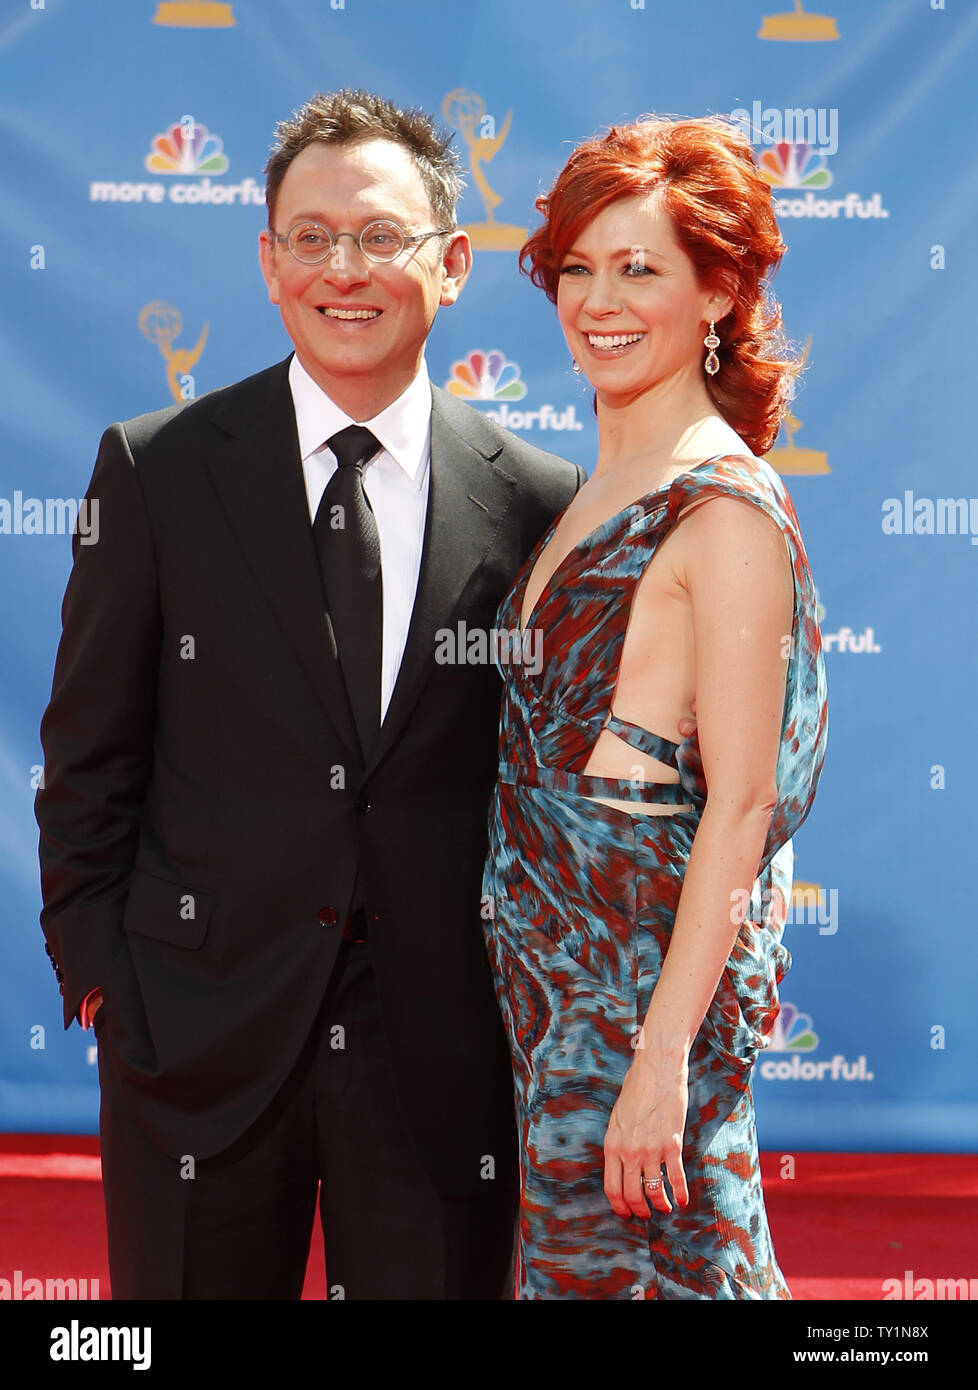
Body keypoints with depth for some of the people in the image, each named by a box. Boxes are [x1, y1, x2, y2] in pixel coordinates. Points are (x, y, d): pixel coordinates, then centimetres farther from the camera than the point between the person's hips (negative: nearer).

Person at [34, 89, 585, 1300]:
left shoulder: (539, 503, -1)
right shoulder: (156, 468, -1)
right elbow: (89, 750, 3)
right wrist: (96, 968, -1)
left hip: (445, 1052, 1)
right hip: (200, 1042, 0)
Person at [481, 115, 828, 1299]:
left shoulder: (726, 508, -14)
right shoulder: (594, 494, 12)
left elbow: (739, 800, -17)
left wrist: (664, 1053, -20)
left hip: (649, 967, -8)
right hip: (558, 966, 8)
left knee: (630, 1265, 1)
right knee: (572, 1253, 16)